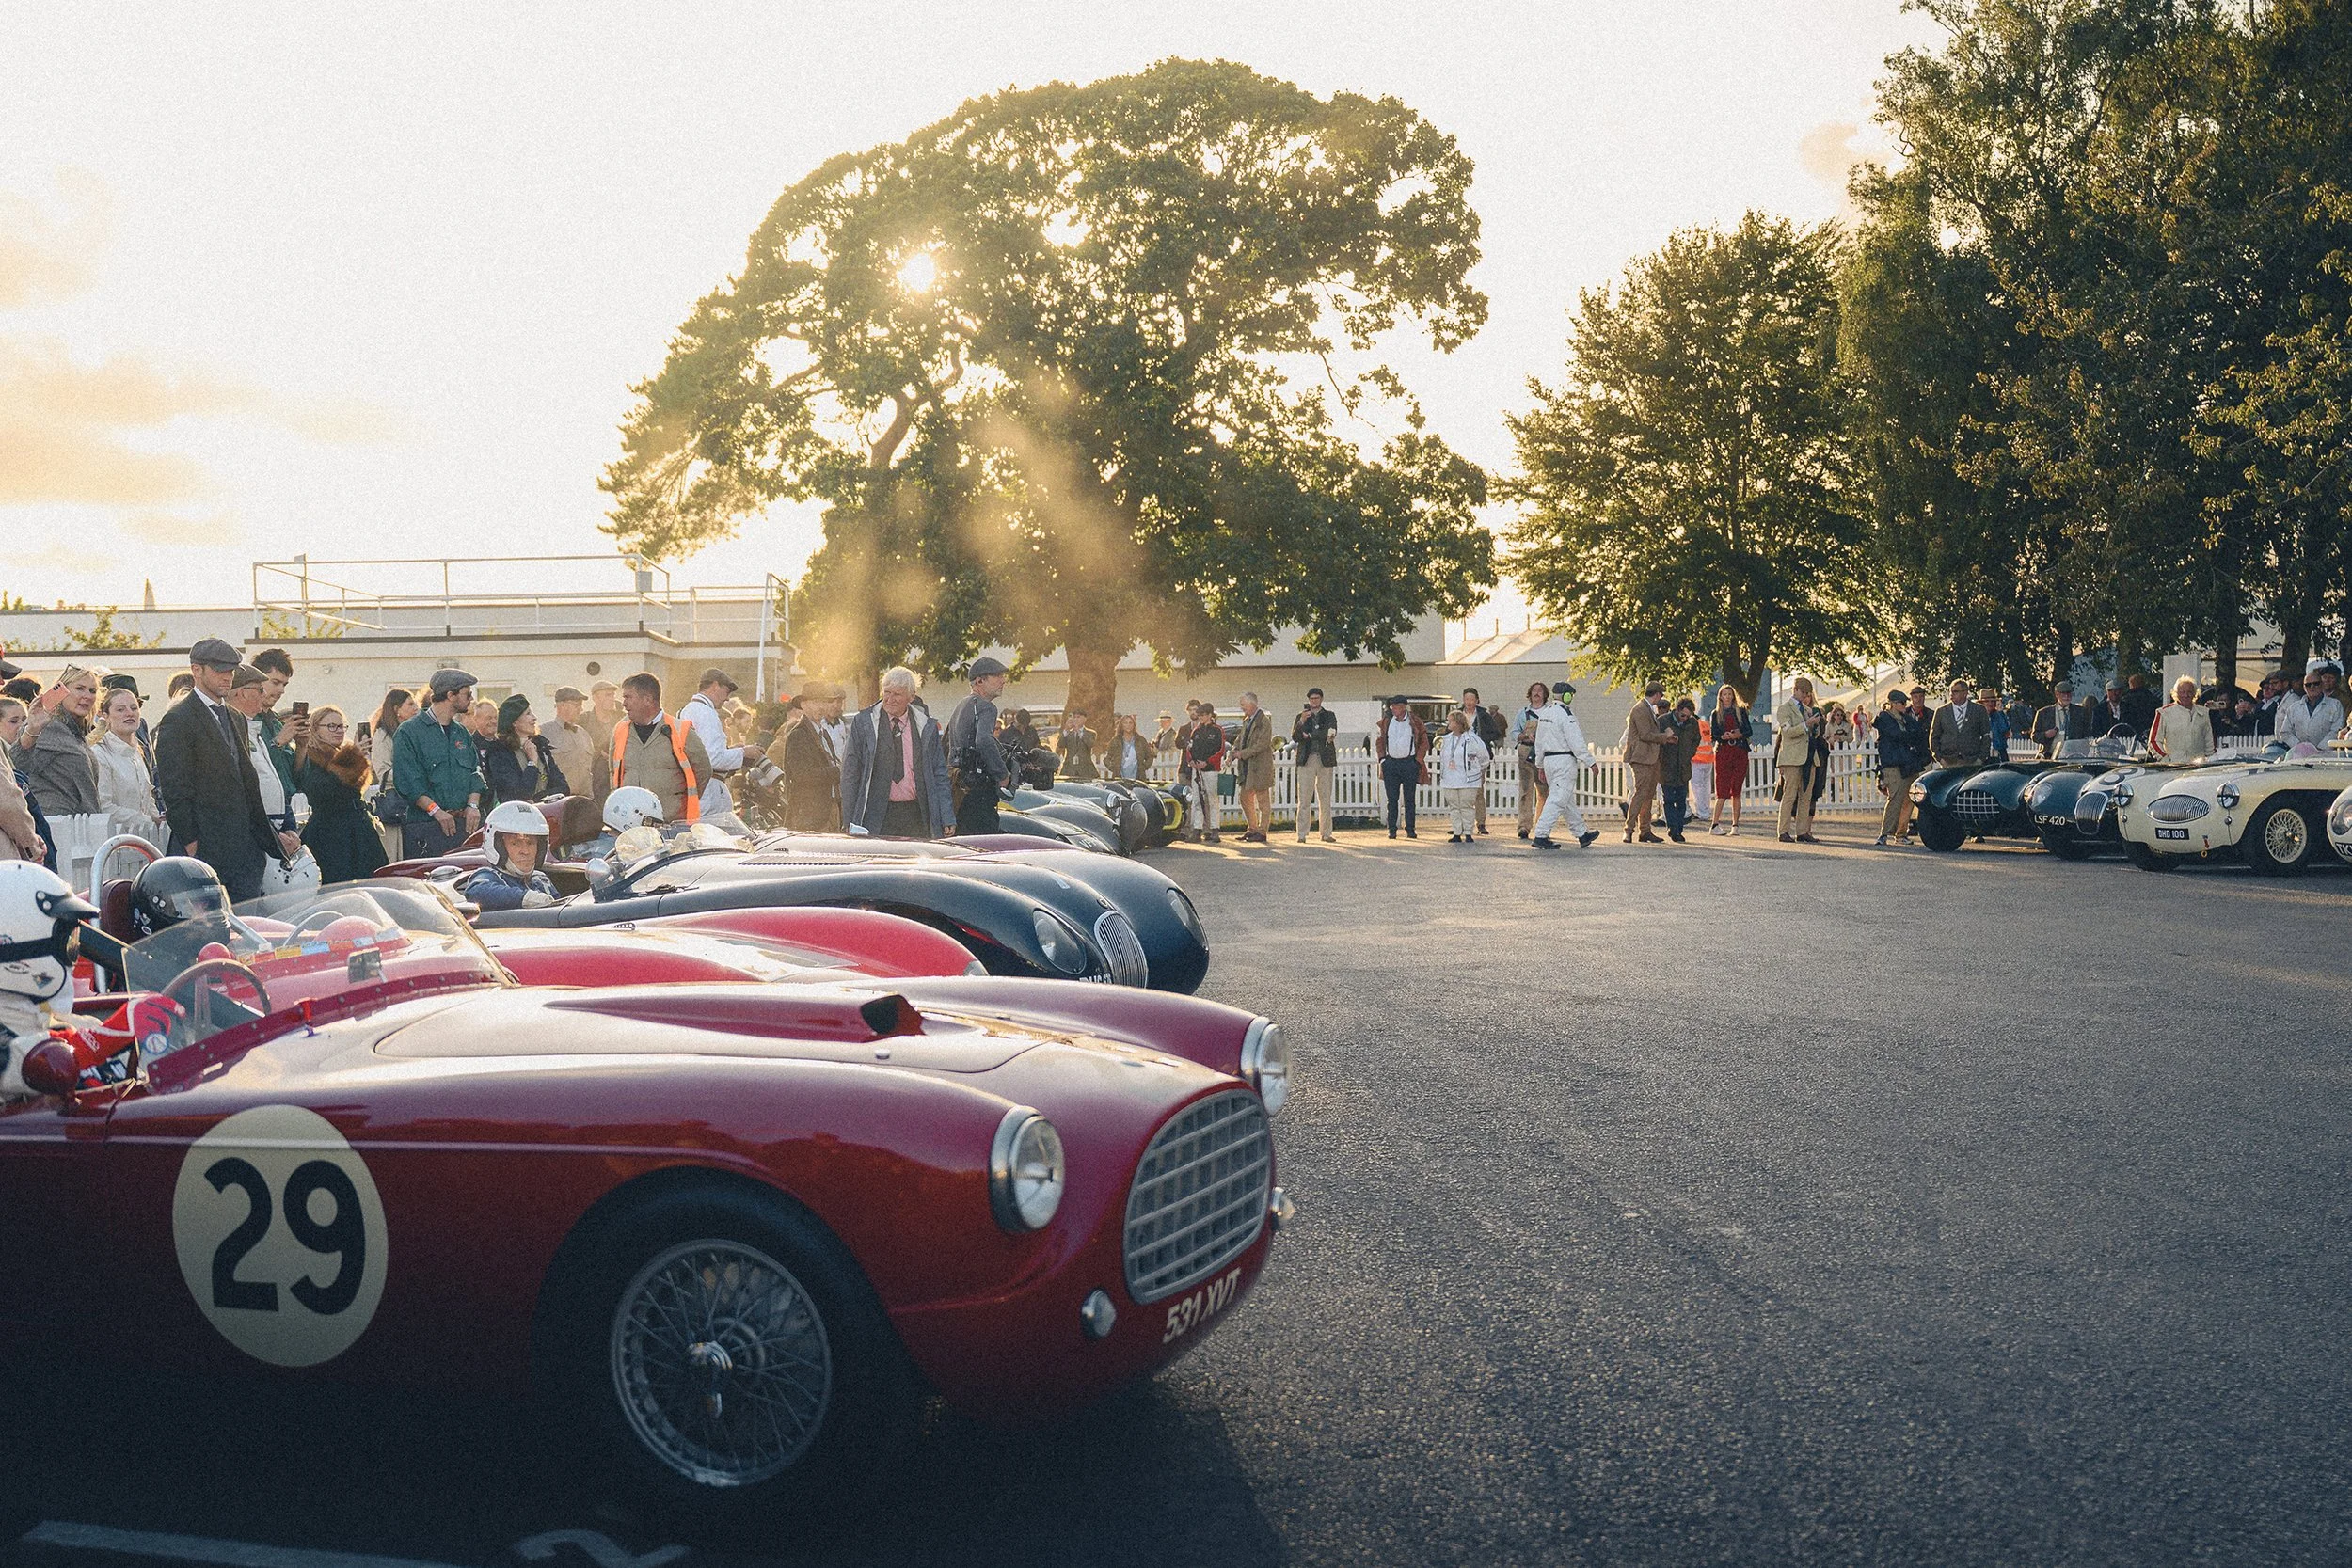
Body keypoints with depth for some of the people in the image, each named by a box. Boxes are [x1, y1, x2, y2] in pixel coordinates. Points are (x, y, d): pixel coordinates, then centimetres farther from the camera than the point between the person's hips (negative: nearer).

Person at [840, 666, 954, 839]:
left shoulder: (927, 726, 7)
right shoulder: (862, 723, 2)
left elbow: (940, 775, 9)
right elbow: (850, 775, 3)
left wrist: (948, 819, 3)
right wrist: (850, 823, -2)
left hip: (916, 818, 2)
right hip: (876, 817, -2)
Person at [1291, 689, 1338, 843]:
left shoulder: (1329, 715, 13)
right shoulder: (1301, 716, 13)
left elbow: (1331, 733, -5)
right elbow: (1294, 737, 1)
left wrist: (1309, 735, -9)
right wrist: (1302, 721, -13)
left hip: (1325, 760, 1)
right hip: (1306, 761, -1)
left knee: (1325, 800, 1)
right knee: (1304, 800, -6)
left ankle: (1326, 833, 7)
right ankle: (1302, 835, -5)